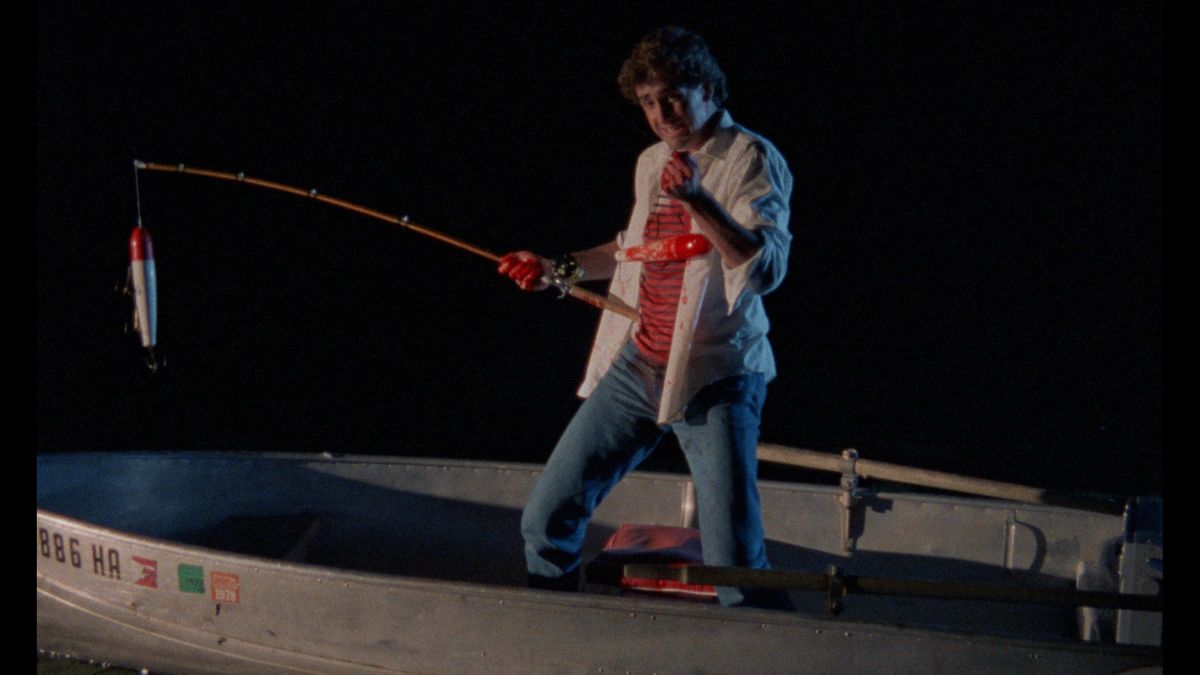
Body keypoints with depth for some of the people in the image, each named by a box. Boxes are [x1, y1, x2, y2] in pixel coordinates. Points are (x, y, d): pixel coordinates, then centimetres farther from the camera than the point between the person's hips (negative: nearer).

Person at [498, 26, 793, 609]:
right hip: (635, 366, 7)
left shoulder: (750, 159, -7)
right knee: (546, 518, 5)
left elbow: (766, 269, -21)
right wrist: (560, 271, 22)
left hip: (714, 378, -6)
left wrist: (697, 199, -31)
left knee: (736, 567, -13)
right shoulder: (651, 162, 14)